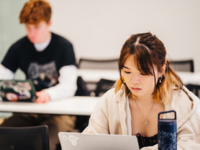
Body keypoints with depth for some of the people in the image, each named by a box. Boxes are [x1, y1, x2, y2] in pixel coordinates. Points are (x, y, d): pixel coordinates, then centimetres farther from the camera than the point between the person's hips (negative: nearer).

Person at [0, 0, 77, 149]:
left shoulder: (64, 46, -4)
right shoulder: (18, 48, 8)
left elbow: (69, 86, -14)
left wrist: (48, 94, -37)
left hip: (59, 111, -4)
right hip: (28, 112, 4)